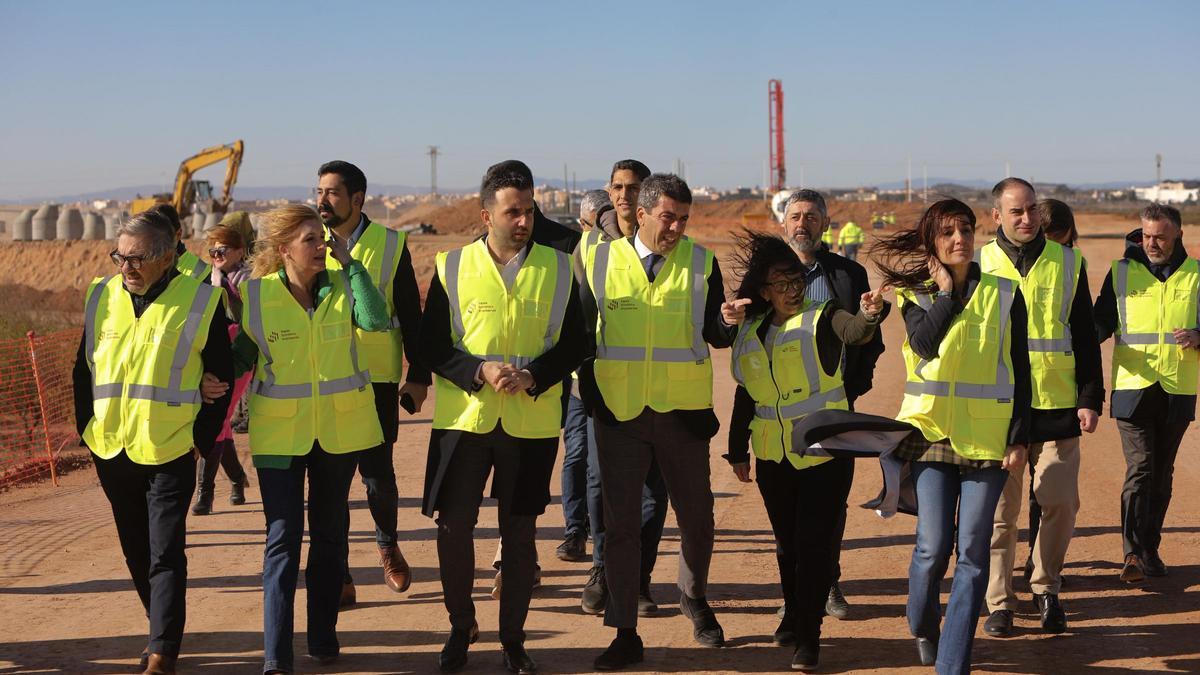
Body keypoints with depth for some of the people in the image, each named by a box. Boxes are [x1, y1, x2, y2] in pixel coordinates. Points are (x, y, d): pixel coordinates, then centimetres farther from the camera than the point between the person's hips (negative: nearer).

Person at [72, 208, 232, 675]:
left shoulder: (201, 300, -7)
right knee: (137, 554, 15)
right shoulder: (101, 297, 4)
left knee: (165, 556, -6)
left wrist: (202, 437, -4)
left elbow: (221, 378, -1)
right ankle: (166, 632, 31)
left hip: (169, 452, -5)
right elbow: (83, 370, 13)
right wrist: (87, 428, 8)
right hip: (111, 451, 5)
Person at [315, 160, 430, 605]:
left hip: (377, 380, -2)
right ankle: (338, 578, 12)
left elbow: (411, 315, 2)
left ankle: (387, 545, 33)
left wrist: (419, 376, 0)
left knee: (378, 474, 3)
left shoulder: (391, 245, -1)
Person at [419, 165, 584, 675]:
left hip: (532, 422, 1)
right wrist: (480, 371, -16)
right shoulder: (452, 268, 0)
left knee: (520, 531, 8)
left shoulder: (558, 269, 3)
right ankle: (460, 628, 23)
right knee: (453, 526, 1)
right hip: (463, 418, 0)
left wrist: (534, 376, -14)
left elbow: (572, 344, 4)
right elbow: (431, 346, -1)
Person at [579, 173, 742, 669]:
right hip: (619, 413, 0)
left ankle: (694, 598, 38)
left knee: (696, 517, 9)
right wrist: (591, 396, -1)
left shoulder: (700, 262, 1)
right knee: (620, 522, 4)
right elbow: (582, 333, 7)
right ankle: (625, 634, 14)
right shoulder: (600, 261, 1)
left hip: (683, 411, 0)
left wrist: (728, 320, -25)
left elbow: (715, 335, -4)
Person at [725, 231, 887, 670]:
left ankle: (808, 635, 4)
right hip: (773, 457, 4)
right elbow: (744, 394, 15)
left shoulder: (823, 318, -6)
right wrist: (737, 449, 15)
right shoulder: (751, 332, 7)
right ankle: (794, 615, 34)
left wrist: (869, 317, -51)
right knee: (786, 542, 16)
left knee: (814, 543, -4)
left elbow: (855, 332, -29)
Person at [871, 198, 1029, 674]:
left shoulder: (1005, 295, 4)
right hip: (932, 432, 0)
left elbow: (1020, 373, 4)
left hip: (988, 439, 0)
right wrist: (946, 290, -7)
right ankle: (923, 627, 27)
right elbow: (925, 343, -17)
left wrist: (1019, 439, -2)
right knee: (933, 547, -4)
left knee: (972, 554, -2)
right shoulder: (916, 297, 6)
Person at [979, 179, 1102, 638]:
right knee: (1000, 509, 2)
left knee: (1061, 504, 1)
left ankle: (1046, 589, 21)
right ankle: (999, 602, 13)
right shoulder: (978, 266, 4)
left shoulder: (1067, 263, 7)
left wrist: (1090, 398, 2)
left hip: (1057, 406, 1)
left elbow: (1085, 337, 8)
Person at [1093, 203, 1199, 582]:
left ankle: (1150, 550, 21)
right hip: (1133, 388, -2)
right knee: (1139, 469, -12)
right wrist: (1091, 335, -18)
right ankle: (1132, 555, -15)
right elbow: (1102, 319, 5)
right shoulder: (1121, 272, 5)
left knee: (1162, 474, 10)